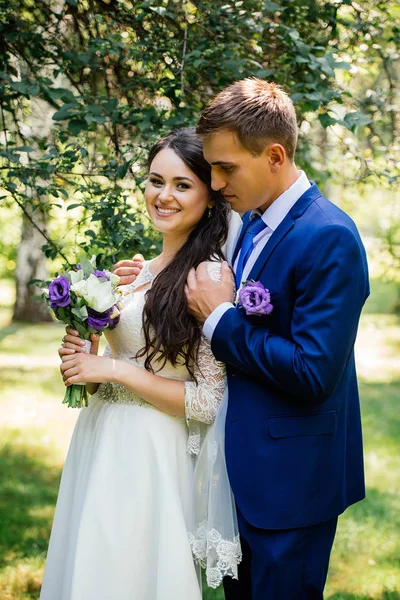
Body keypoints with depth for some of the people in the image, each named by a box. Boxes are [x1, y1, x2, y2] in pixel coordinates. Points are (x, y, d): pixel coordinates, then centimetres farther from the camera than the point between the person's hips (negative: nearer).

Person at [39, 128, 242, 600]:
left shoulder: (211, 278, -14)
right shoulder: (140, 272, 10)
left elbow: (211, 402, -17)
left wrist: (115, 370, -16)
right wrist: (84, 363, -2)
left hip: (153, 457, -8)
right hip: (102, 442, 8)